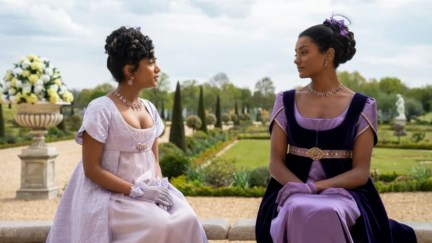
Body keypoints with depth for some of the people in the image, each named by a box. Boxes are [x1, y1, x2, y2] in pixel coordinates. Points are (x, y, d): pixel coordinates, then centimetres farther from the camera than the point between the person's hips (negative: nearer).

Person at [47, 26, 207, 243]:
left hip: (148, 191, 6)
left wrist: (159, 184, -8)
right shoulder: (101, 109, -13)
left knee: (187, 220, -18)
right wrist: (137, 191, -20)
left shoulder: (149, 109, 8)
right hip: (111, 196, -6)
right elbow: (92, 169, -15)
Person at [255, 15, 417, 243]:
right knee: (298, 211, -33)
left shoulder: (361, 106, 1)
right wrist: (303, 189, -16)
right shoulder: (286, 102, 7)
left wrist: (316, 187, -17)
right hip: (294, 193, 1)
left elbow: (361, 172, -3)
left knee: (331, 214, -35)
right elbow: (275, 163, 3)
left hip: (343, 192, -1)